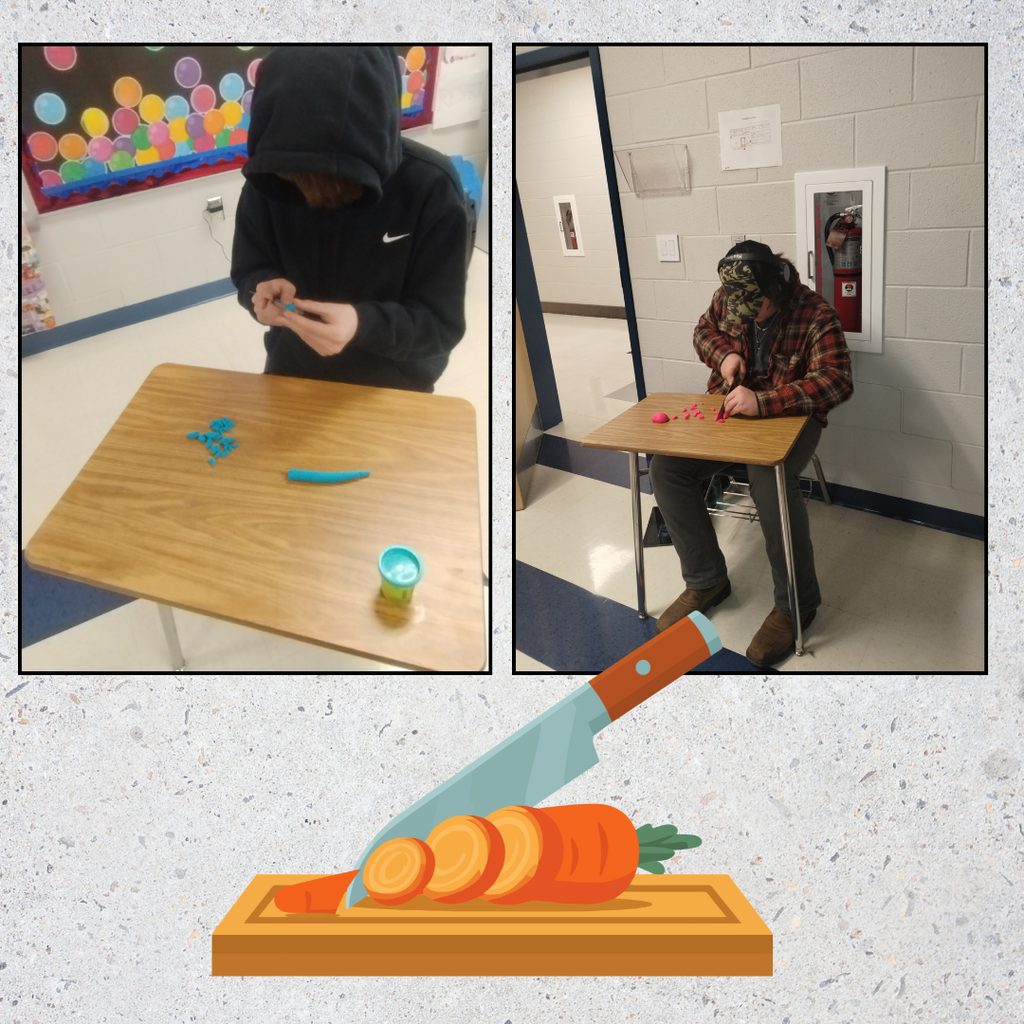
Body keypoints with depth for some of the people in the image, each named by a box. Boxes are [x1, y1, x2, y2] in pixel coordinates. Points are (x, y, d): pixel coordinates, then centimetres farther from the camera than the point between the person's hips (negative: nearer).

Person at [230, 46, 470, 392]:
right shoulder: (267, 179, -14)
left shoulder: (431, 187, -23)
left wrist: (363, 324, -38)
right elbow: (247, 272, -2)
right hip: (290, 377, 3)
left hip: (391, 391, -2)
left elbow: (442, 323, -20)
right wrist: (262, 288, -25)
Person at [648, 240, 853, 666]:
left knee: (770, 480, -36)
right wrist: (723, 353, -8)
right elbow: (704, 331, 17)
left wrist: (763, 401, -38)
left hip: (788, 414, -5)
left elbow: (837, 380, -27)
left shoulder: (815, 314, -19)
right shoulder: (726, 298, -3)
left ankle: (796, 603, -16)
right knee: (666, 467, -16)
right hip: (728, 408, 5)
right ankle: (706, 580, -1)